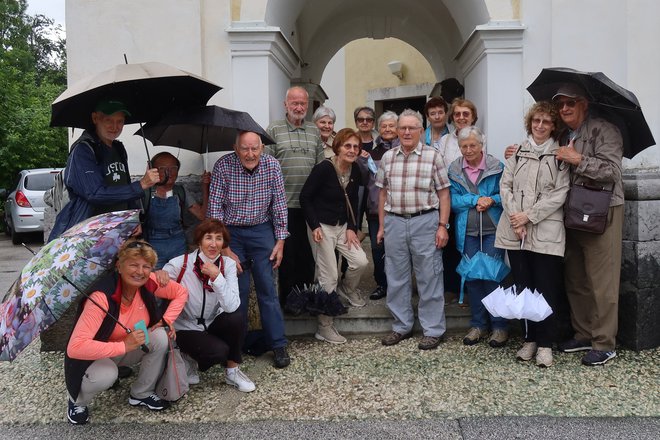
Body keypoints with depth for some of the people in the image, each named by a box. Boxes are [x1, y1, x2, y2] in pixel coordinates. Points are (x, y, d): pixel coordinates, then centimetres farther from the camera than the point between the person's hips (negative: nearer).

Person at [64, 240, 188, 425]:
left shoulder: (149, 283, -18)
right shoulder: (102, 297, -34)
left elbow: (181, 292, 1)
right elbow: (75, 347, -40)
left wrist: (167, 320, -15)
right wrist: (124, 345, -39)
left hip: (129, 350, 5)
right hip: (96, 355, -5)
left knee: (160, 337, -21)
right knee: (106, 375, -36)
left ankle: (142, 394, 3)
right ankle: (77, 402, 1)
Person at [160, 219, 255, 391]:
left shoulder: (228, 264, -11)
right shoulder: (181, 264, -17)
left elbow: (232, 307, -23)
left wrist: (217, 277, -31)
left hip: (213, 323, 3)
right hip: (186, 329, -3)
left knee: (237, 319, -27)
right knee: (219, 351, -28)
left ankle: (232, 371, -4)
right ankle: (192, 360, 7)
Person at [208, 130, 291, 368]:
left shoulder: (272, 165, -8)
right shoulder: (223, 166, -15)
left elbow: (279, 204, 0)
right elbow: (215, 208, -13)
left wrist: (280, 241, -2)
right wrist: (225, 249, -14)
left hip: (261, 231, 1)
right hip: (231, 232, -1)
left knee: (267, 288, 0)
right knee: (237, 290, 1)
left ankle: (278, 344, 10)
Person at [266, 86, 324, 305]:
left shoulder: (314, 131, 12)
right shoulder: (274, 129, -1)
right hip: (285, 203, -4)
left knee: (308, 252, 11)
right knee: (288, 252, 4)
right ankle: (287, 298, 17)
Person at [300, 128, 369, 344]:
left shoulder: (355, 171, 1)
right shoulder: (324, 168, -18)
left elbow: (353, 202, 10)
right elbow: (305, 197, -13)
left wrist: (351, 228, 0)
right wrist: (314, 226, -17)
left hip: (343, 226, 6)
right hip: (322, 227, -6)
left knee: (361, 262, -9)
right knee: (329, 277, -3)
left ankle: (347, 288, 27)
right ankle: (324, 327, 12)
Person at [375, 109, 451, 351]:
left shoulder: (433, 156, -1)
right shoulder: (387, 157, 10)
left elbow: (443, 194, -1)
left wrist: (443, 226, -8)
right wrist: (382, 226, 11)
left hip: (425, 221, -4)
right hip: (394, 222, 4)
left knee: (429, 278, 1)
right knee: (396, 278, 10)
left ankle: (433, 330, 13)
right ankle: (401, 326, 24)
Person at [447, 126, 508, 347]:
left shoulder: (497, 166, -1)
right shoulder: (454, 169, 5)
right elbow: (452, 199, -3)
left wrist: (492, 200, -17)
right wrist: (476, 200, -15)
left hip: (492, 231, -3)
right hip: (467, 232, 3)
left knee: (493, 276, -4)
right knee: (472, 277, 8)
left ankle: (499, 326, 9)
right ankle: (478, 324, 21)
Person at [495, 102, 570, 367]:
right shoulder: (517, 152, 12)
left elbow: (559, 194, -6)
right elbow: (505, 186, 6)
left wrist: (528, 216, -12)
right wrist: (514, 217, -7)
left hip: (546, 232, -3)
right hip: (515, 231, 3)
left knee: (546, 290, 0)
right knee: (522, 288, 9)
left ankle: (545, 344, 12)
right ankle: (529, 338, 22)